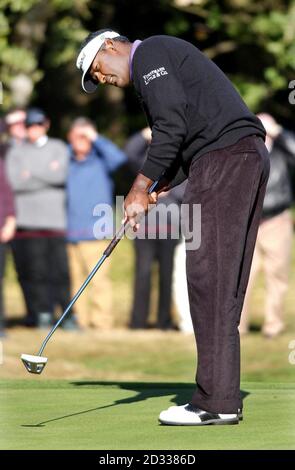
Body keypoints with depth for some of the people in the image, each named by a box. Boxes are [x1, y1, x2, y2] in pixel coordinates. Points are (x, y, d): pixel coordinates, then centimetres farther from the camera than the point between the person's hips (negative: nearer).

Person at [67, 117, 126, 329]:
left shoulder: (101, 160, 4)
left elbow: (119, 159, -15)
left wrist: (96, 138, -10)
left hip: (95, 231, -4)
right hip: (70, 232, 4)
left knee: (98, 277, -10)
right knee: (76, 278, 5)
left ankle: (103, 320, -8)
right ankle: (81, 319, 10)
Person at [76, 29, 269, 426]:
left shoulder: (149, 53, -1)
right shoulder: (166, 58, 29)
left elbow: (173, 125, -14)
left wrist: (142, 184, -8)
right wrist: (158, 187, 12)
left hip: (225, 156, -10)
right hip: (250, 156, 10)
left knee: (208, 277, -11)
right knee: (223, 284, 8)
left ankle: (216, 402, -13)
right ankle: (223, 399, 6)